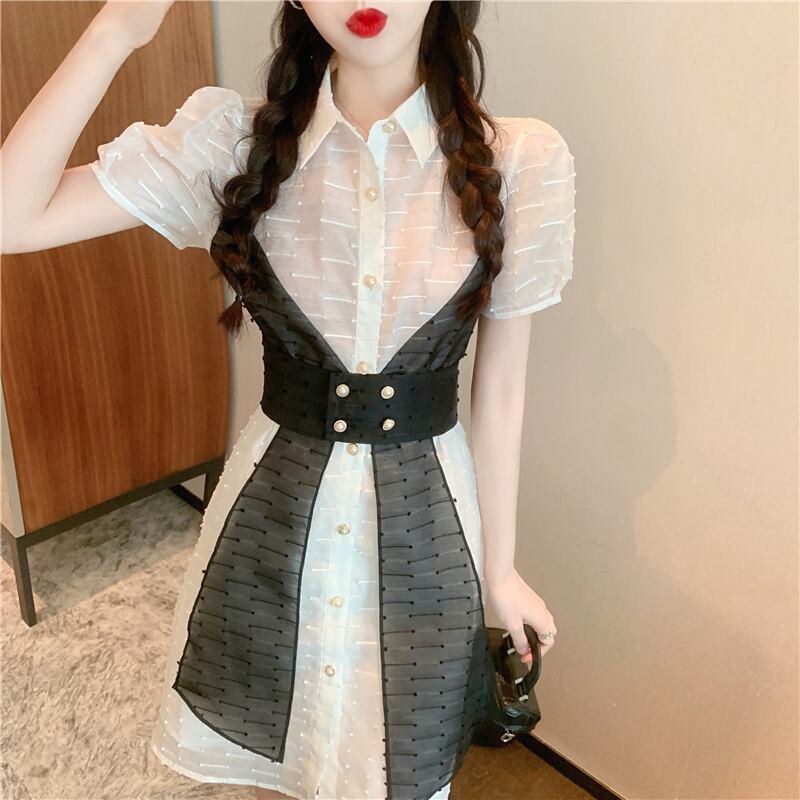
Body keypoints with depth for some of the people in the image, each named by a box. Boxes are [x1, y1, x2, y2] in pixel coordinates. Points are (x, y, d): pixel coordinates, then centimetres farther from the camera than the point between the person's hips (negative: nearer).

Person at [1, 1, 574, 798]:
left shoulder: (522, 161, -11)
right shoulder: (234, 138, -8)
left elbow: (500, 390, -5)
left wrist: (500, 568, 3)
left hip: (421, 520, 0)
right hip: (274, 505, 1)